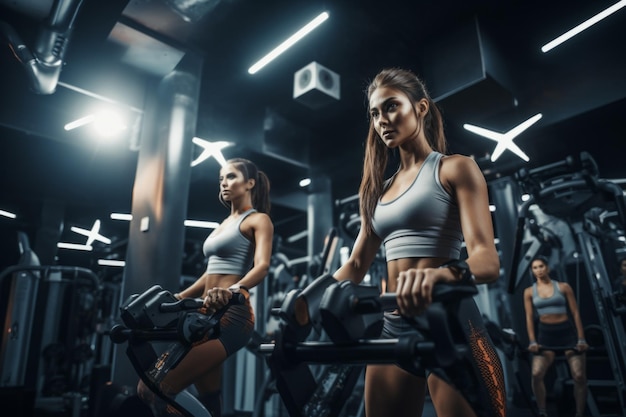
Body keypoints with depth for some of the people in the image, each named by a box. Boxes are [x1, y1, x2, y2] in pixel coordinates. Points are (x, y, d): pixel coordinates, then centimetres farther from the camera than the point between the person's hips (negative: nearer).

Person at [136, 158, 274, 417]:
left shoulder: (258, 220, 0)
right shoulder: (224, 223, 24)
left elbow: (262, 266, -17)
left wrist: (232, 291, -36)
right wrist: (177, 298, 20)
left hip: (232, 314, -9)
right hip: (208, 313, 9)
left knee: (154, 390, -16)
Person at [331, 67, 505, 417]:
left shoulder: (455, 169, -1)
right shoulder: (379, 190, 17)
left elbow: (487, 259, -15)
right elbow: (355, 265, 17)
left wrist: (441, 275, -37)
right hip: (393, 327, 6)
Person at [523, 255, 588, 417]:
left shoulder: (563, 287, 1)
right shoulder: (529, 292, 3)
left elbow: (575, 313, 1)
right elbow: (529, 317, 2)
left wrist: (581, 339, -4)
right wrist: (532, 341, -6)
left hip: (567, 331, 0)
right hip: (545, 333, 1)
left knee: (579, 376, -2)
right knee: (537, 374, -13)